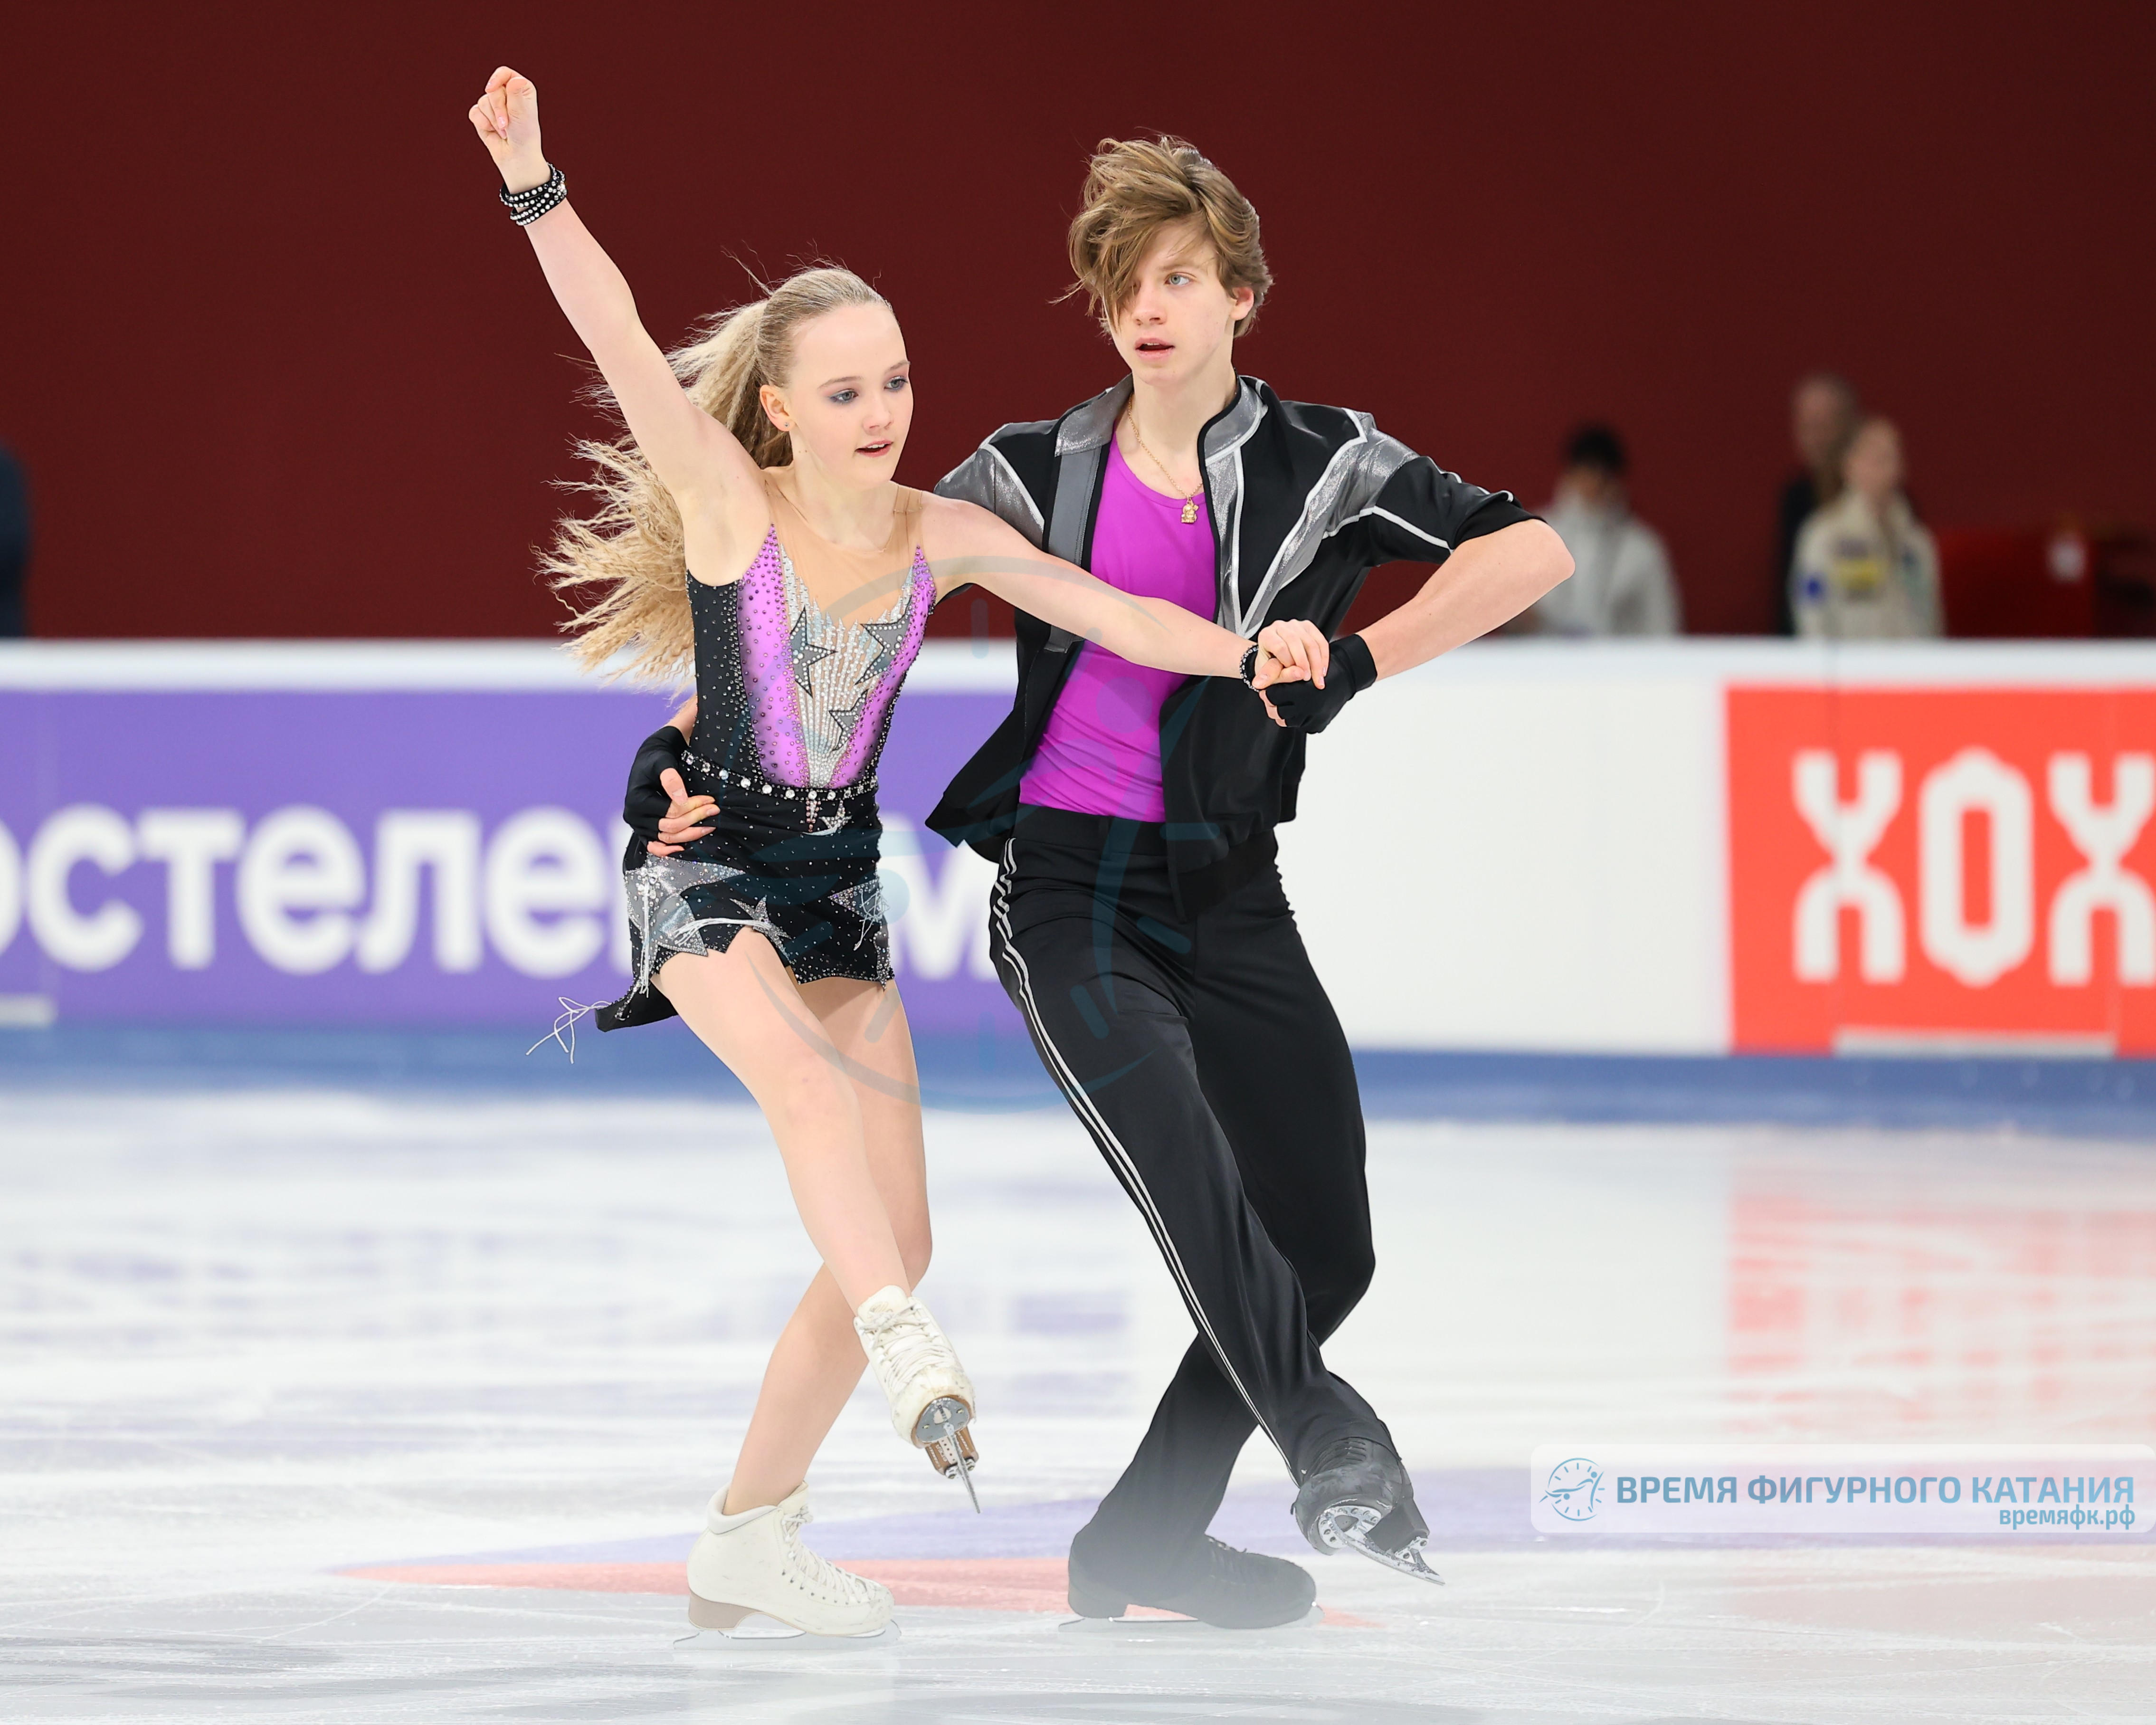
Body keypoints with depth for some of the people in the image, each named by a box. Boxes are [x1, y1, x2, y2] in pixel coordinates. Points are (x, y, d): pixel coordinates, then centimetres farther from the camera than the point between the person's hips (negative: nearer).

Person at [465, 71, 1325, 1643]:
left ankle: (751, 1539, 13)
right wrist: (536, 188, -36)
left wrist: (1244, 654, -24)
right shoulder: (731, 501, -13)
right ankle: (911, 1354, -51)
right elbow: (621, 342, -24)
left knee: (894, 1234, 1)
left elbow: (1106, 612, -6)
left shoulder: (944, 537, -2)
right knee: (810, 1085, -36)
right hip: (708, 870, -5)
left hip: (840, 885, 5)